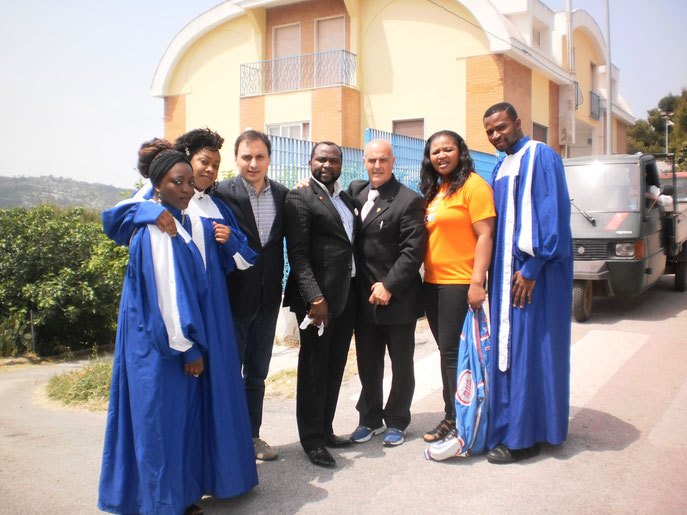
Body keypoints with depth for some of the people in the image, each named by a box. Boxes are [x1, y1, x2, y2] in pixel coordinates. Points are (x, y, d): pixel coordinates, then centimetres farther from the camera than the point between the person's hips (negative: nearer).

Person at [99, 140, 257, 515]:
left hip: (198, 334, 8)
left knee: (197, 408, 16)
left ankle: (192, 481, 32)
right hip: (164, 343, -8)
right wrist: (186, 347, -19)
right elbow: (165, 294, -20)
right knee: (168, 415, 3)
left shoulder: (195, 224, 7)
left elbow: (231, 263, 15)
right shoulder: (154, 230, -17)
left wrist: (226, 242, -7)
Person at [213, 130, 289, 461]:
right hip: (234, 298, -4)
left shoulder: (282, 194, 3)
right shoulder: (221, 193, -10)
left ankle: (252, 435, 33)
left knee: (257, 373, 17)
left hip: (267, 300, 4)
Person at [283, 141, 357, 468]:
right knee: (314, 368, 3)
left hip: (346, 296, 7)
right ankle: (311, 440, 15)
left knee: (335, 366, 14)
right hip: (318, 297, -7)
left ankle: (325, 429, 28)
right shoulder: (300, 197, -6)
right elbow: (298, 253, -13)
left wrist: (357, 291, 8)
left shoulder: (346, 198, 16)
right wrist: (315, 298, -20)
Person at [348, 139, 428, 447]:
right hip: (364, 296, 5)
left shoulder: (409, 201, -9)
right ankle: (370, 418, 30)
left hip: (398, 297, -4)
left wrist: (388, 286, -18)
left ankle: (396, 421, 26)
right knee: (367, 363, 14)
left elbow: (413, 251, -14)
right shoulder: (355, 191, 8)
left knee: (401, 363, 10)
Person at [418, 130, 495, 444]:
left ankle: (460, 421, 7)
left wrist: (477, 282, -21)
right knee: (446, 351, 13)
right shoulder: (433, 191, 15)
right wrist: (423, 275, 11)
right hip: (432, 283, 8)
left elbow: (485, 236, -14)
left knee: (453, 352, -4)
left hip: (459, 283, -8)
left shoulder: (473, 185, -8)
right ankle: (451, 415, 23)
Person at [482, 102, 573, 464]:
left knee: (527, 349, -4)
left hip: (533, 272, -8)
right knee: (506, 348, 11)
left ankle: (523, 437, 4)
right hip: (507, 271, 8)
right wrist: (491, 271, 11)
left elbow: (551, 213, -17)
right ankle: (508, 424, 22)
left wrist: (531, 267, -20)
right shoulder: (500, 168, 17)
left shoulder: (540, 157, -9)